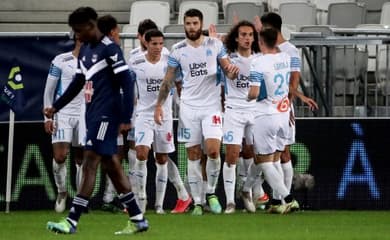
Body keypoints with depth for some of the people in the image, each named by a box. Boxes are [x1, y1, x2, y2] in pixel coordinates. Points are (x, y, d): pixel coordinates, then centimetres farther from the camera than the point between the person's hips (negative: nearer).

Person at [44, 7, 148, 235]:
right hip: (94, 114, 9)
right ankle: (138, 219, 14)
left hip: (106, 115, -9)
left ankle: (72, 221, -13)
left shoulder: (110, 49, -13)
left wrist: (125, 118, -19)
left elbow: (127, 83, -15)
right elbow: (78, 83, 24)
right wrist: (56, 107, 20)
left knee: (90, 164, -10)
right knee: (111, 165, 9)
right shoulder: (85, 50, 13)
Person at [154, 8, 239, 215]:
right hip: (189, 107, 1)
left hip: (212, 106, -1)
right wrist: (159, 105, -1)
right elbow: (168, 80, 7)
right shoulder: (177, 50, 3)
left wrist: (232, 71, -19)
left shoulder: (215, 45, 1)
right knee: (193, 155, 1)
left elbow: (228, 70, 5)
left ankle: (211, 192, 6)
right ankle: (197, 202, 5)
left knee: (213, 150, -15)